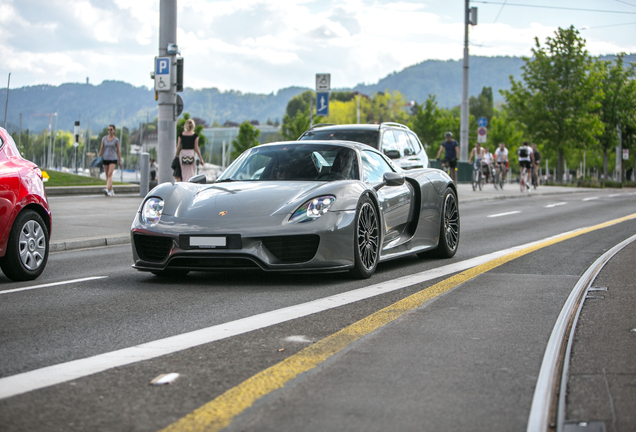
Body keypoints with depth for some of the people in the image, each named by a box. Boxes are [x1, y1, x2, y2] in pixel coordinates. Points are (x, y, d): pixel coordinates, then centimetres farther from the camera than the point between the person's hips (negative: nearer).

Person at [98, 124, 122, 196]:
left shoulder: (116, 140, 0)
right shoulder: (104, 138, 7)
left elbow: (118, 151, 4)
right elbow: (101, 149, 10)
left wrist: (120, 161, 3)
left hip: (113, 159, -4)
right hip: (105, 158, 4)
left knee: (110, 174, -19)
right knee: (107, 176, 6)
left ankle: (107, 189, -32)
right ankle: (111, 191, 15)